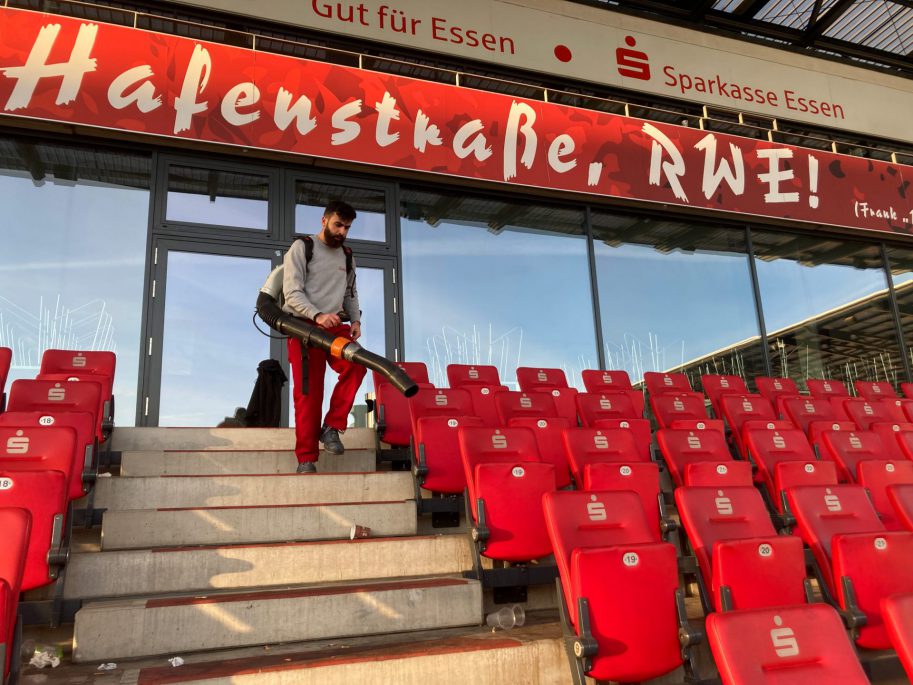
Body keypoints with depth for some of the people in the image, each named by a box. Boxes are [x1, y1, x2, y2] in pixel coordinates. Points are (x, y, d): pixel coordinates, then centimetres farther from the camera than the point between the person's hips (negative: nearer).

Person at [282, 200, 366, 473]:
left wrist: (355, 319, 5)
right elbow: (292, 292, -8)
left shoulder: (347, 256, 17)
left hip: (335, 326, 4)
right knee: (308, 392, -7)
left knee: (357, 365, -24)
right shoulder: (302, 247, 1)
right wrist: (318, 315, -24)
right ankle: (306, 458, 0)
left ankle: (331, 427, -10)